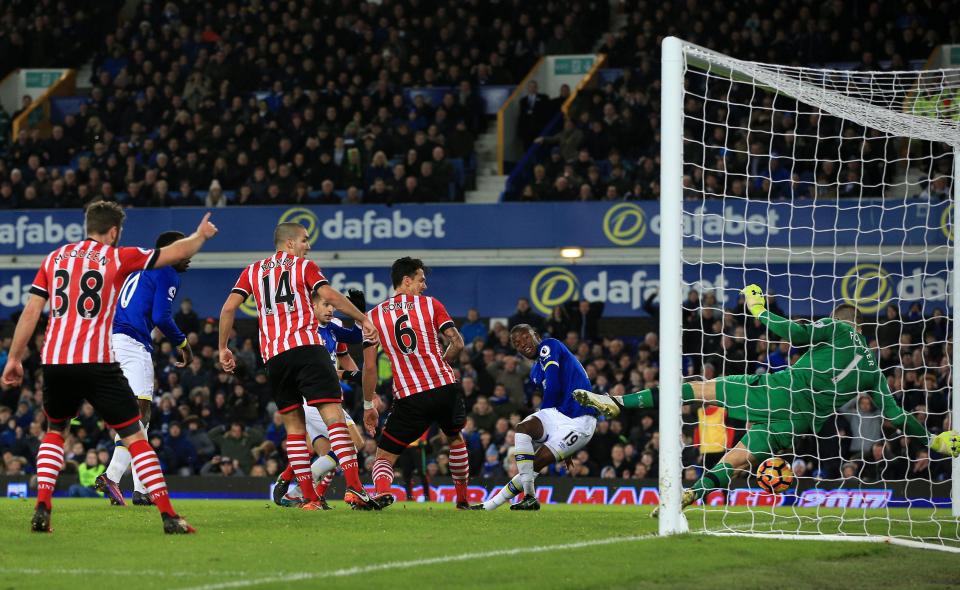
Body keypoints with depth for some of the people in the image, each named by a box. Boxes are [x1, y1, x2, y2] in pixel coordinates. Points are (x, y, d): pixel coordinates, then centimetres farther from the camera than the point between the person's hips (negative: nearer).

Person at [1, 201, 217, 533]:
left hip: (54, 362, 4)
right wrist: (201, 235, 32)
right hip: (97, 363, -4)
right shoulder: (117, 257, 4)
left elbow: (31, 311, 9)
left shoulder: (54, 258, 13)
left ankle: (42, 509, 9)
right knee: (134, 437, 2)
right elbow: (176, 253, 12)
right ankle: (168, 516, -5)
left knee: (55, 432, 25)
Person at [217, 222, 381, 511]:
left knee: (294, 426, 11)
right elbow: (330, 296, -6)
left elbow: (229, 307, 9)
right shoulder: (304, 266, 9)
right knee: (333, 415, -9)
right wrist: (363, 319, 0)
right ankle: (354, 488, -24)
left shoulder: (252, 271, 19)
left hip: (273, 357, 4)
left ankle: (309, 497, 2)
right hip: (306, 347, -4)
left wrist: (223, 348, 15)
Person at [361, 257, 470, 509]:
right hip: (445, 388, 1)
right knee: (455, 438, 31)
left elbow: (369, 366, 3)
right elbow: (457, 343, 2)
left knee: (384, 457, 5)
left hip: (409, 398, -1)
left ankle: (381, 491, -27)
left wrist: (368, 406, 12)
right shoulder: (430, 304, 7)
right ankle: (462, 498, 36)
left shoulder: (374, 316, 8)